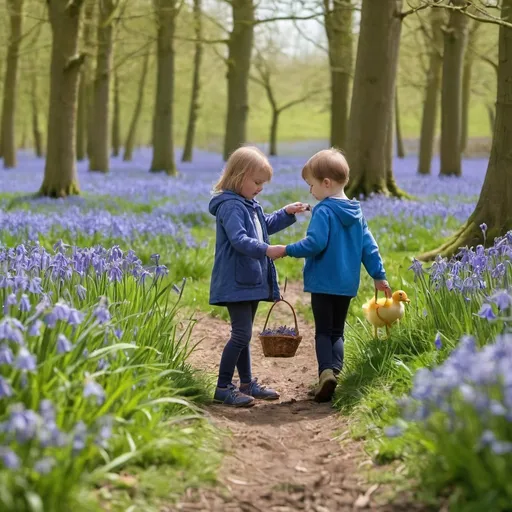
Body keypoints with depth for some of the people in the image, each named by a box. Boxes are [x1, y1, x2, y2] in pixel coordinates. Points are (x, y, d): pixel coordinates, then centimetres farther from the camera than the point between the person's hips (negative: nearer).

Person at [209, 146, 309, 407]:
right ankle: (223, 388, -6)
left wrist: (287, 213, 22)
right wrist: (266, 250, -39)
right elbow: (239, 240, -29)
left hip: (251, 281, 10)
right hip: (236, 282, -10)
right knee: (241, 334, -11)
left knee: (243, 334, 17)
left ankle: (247, 383, 25)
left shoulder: (250, 205, 16)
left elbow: (267, 225, 34)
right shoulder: (230, 206, -16)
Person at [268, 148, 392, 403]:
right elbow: (368, 246, 11)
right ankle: (335, 369, -3)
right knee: (337, 331, 15)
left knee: (323, 331, 1)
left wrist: (287, 250, -12)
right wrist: (379, 275, 15)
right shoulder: (356, 213, 9)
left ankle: (326, 370, -18)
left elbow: (315, 243, -22)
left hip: (323, 283, -6)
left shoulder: (324, 211, -14)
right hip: (347, 284, 6)